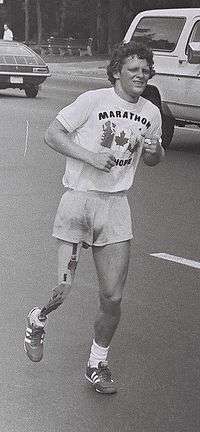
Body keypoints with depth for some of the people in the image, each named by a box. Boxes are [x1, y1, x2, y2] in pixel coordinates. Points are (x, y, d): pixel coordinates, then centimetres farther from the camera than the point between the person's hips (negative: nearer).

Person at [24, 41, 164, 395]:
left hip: (115, 206, 4)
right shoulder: (93, 100, -7)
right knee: (63, 289, -7)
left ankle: (97, 365, 22)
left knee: (112, 298, 0)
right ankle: (38, 320, 29)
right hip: (78, 198, -4)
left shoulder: (151, 113, 9)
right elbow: (52, 134, -6)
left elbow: (153, 158, 25)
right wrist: (91, 156, -18)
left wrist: (155, 150, 1)